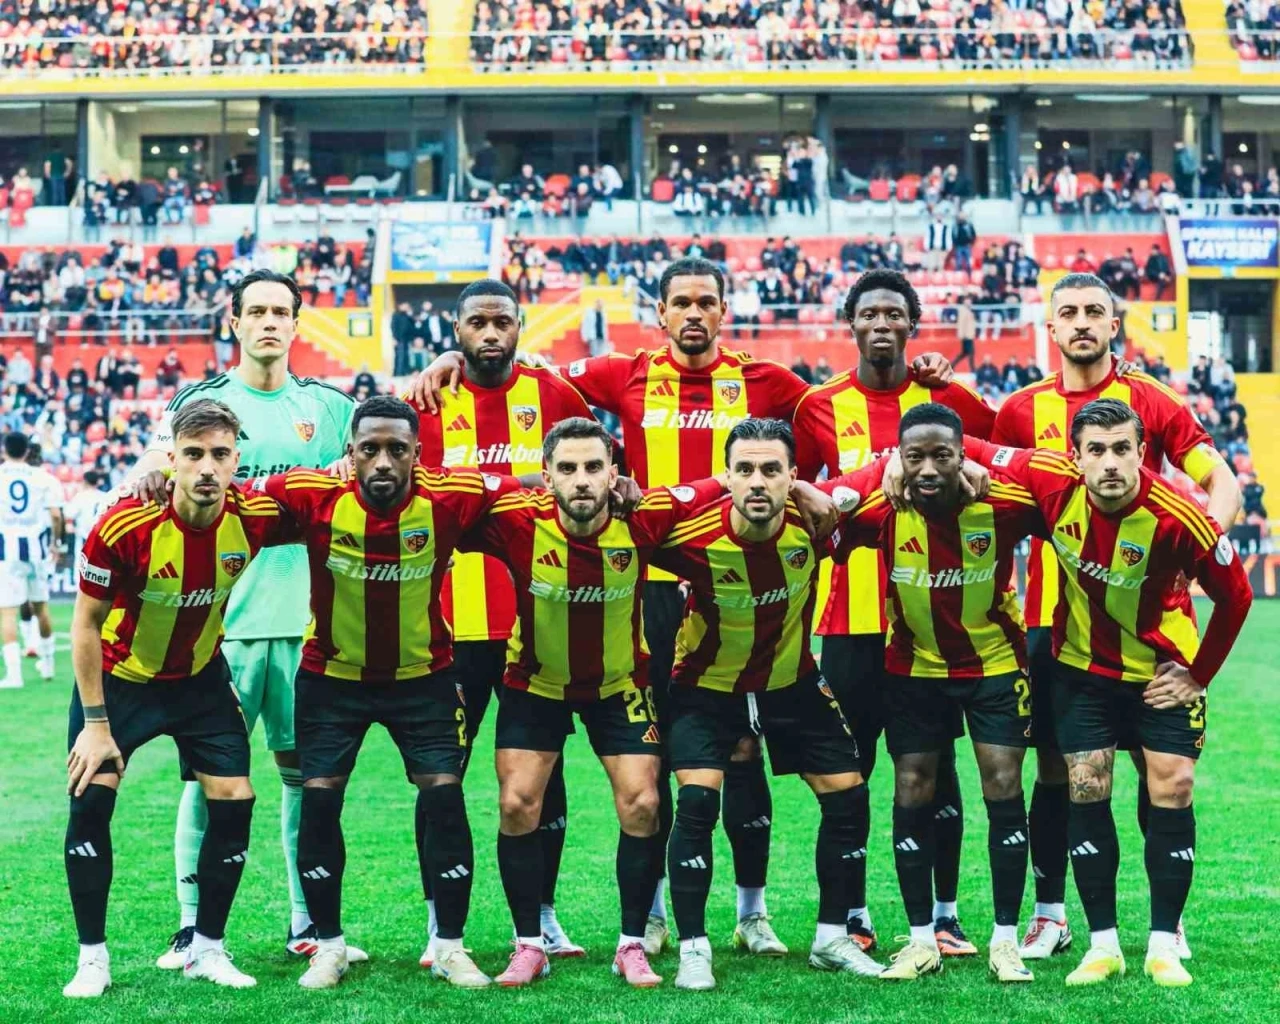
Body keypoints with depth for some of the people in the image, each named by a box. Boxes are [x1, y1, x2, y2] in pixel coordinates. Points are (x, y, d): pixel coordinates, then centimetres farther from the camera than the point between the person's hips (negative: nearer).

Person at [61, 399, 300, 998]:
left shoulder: (254, 518, -21)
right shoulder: (124, 528, -28)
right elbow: (86, 624, -16)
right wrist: (96, 723, -15)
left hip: (201, 678, 3)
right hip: (119, 677, -2)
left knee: (233, 802, -4)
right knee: (90, 800, -11)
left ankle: (206, 949, 13)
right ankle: (92, 957, 4)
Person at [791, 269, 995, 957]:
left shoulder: (947, 399, 2)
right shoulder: (820, 407, 3)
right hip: (851, 616, 0)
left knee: (936, 767, 4)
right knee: (848, 768, 4)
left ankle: (944, 917, 12)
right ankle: (854, 918, 13)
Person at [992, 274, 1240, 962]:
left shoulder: (1151, 401, 1)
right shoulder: (1023, 410, 6)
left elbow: (1220, 482, -1)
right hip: (1052, 614, 1)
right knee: (1055, 766, 4)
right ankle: (1049, 915, 14)